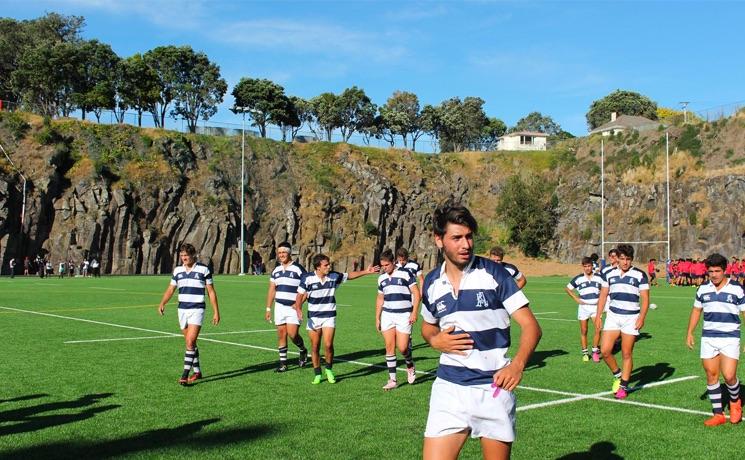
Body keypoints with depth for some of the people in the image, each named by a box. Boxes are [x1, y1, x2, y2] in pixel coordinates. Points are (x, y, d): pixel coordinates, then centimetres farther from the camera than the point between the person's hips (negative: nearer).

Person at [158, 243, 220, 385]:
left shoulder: (203, 269, -4)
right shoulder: (177, 270, 8)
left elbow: (211, 292, 0)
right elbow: (171, 289, 12)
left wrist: (216, 312, -2)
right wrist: (162, 303, -7)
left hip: (197, 310, -5)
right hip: (182, 310, 5)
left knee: (190, 342, -15)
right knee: (190, 343, 11)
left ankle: (185, 375, -16)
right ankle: (197, 372, 24)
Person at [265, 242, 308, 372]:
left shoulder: (298, 269, -7)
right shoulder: (276, 270, 11)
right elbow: (272, 289, 15)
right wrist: (268, 309, 11)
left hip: (293, 307, -5)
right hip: (279, 306, 5)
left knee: (292, 334, -12)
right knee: (281, 334, 4)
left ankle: (303, 350, 17)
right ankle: (283, 363, 10)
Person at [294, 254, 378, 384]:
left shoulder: (334, 276, -2)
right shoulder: (307, 278, -9)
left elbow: (349, 275, 14)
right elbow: (300, 295, -4)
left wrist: (366, 271, 12)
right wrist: (298, 309, -20)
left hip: (329, 316, 1)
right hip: (313, 317, -1)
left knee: (328, 345, -12)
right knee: (315, 347, 2)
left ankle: (329, 369, 13)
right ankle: (317, 375, 17)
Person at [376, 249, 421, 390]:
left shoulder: (406, 274, -6)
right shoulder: (382, 278, 10)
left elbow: (416, 293, -6)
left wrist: (414, 312, -13)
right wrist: (377, 318, 16)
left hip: (404, 315, -5)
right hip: (387, 315, 5)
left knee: (402, 347, -9)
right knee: (389, 347, 0)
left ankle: (410, 365, 23)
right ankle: (392, 380, 5)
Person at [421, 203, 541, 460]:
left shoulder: (494, 273, -6)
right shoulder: (431, 283, 6)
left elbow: (531, 326, -8)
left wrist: (517, 364, -26)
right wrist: (435, 340, 0)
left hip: (493, 388, -2)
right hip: (449, 388, 3)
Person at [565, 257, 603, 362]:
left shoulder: (598, 278, 3)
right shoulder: (578, 278, -1)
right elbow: (567, 288, 8)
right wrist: (576, 298, 0)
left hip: (596, 306, 0)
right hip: (583, 307, 0)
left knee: (598, 329, -12)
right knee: (583, 331, 3)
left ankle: (595, 351, 1)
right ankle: (585, 352, 13)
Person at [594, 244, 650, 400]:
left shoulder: (640, 275, -2)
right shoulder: (609, 274, 7)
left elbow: (645, 298, -3)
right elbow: (603, 295, 12)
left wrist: (642, 318, -14)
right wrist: (598, 316, 7)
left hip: (631, 318, -3)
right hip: (613, 316, 3)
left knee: (627, 354, 1)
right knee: (605, 351, -6)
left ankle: (623, 387, 13)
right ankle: (617, 375, 20)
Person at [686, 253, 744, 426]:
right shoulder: (703, 289, 6)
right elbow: (696, 310, 18)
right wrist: (689, 333, 14)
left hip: (730, 338, -4)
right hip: (708, 338, 4)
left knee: (729, 376, -12)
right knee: (711, 376, 3)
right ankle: (718, 414, 13)